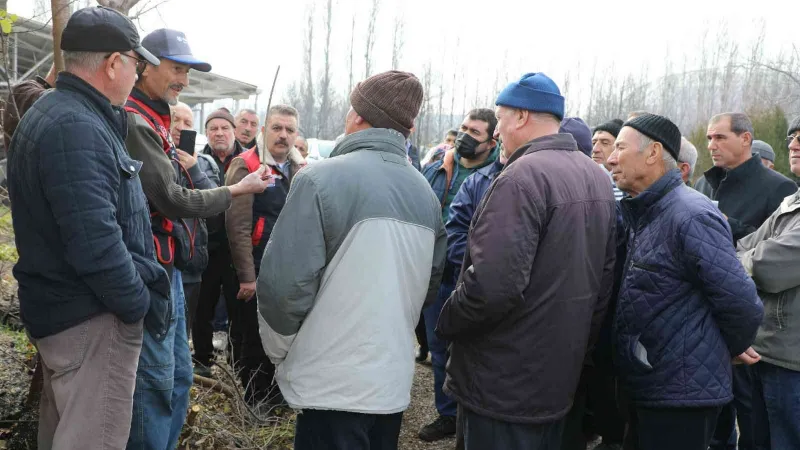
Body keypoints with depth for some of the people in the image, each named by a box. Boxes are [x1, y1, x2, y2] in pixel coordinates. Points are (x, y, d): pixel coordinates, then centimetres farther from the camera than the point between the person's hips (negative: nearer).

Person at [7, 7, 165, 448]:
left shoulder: (51, 113, 12)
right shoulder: (76, 128, -22)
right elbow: (96, 243, -29)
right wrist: (140, 304, -15)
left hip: (58, 307, 11)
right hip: (92, 317, -11)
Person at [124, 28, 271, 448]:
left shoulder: (152, 121, 17)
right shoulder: (135, 122, -16)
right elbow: (172, 201, -18)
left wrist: (188, 166, -3)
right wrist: (235, 190, -8)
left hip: (167, 267, 10)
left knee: (179, 374, 17)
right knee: (156, 382, -3)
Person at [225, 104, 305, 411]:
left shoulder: (302, 169, 9)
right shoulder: (246, 166, -10)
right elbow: (238, 225, -16)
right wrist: (246, 276, -18)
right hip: (258, 273, -6)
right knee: (256, 342, 8)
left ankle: (276, 398, 35)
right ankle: (254, 405, 26)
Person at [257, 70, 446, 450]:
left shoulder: (321, 179, -15)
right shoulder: (426, 194, 3)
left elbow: (285, 283, -19)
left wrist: (279, 351, -1)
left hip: (332, 384, -6)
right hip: (395, 379, 6)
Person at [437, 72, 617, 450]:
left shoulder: (523, 175, -22)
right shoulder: (596, 176, 8)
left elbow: (492, 284, -31)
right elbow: (604, 277, 13)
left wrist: (446, 323, -13)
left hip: (504, 383, -9)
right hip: (560, 372, 9)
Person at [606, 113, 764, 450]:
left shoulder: (691, 216, -21)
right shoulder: (642, 215, 9)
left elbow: (742, 305, -21)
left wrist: (732, 348, -3)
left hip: (681, 396, -9)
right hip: (641, 388, 9)